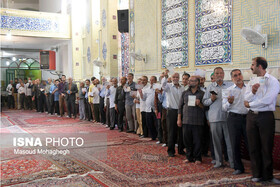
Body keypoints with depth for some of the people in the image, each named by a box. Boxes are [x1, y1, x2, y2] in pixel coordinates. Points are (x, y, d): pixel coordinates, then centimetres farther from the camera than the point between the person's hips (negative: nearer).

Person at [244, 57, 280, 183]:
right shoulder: (252, 82, 14)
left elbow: (267, 100, -16)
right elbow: (246, 99, 4)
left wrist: (250, 104, -6)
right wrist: (252, 92, -15)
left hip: (265, 116, -5)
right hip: (252, 116, 5)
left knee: (267, 147, 2)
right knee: (253, 147, 8)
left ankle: (267, 175, 15)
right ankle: (257, 174, 20)